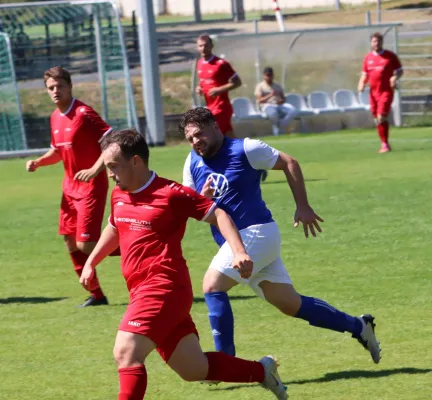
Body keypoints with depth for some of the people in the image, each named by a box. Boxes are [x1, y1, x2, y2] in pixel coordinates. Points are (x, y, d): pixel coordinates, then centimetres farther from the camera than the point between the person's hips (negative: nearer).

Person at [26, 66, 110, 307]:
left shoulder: (83, 113, -16)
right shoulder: (55, 118, 9)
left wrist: (95, 170, -29)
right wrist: (38, 162, 5)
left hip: (91, 187, -8)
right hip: (71, 187, 8)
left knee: (85, 245, -14)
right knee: (71, 243, 8)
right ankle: (96, 295, 18)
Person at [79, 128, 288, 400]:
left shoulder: (169, 193, -11)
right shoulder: (119, 196, 12)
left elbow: (217, 215, -7)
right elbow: (114, 229, 33)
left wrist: (239, 252, -18)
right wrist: (91, 263, 28)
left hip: (164, 288, -8)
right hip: (145, 291, 8)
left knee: (126, 353, -22)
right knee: (195, 370, 11)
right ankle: (262, 371, 29)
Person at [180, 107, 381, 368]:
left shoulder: (244, 149, -9)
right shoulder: (193, 163, 9)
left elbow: (289, 163, -2)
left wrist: (303, 207, -5)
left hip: (257, 233, -7)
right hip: (234, 240, 7)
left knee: (212, 286, -19)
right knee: (290, 304, 7)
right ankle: (358, 327, 19)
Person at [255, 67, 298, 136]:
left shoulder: (278, 86, 23)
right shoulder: (260, 86, 7)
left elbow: (283, 99, 20)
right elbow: (259, 101, -6)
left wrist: (281, 101, -6)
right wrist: (270, 95, -21)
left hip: (279, 105, 5)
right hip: (267, 105, -5)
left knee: (294, 110, -25)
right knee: (272, 112, -44)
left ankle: (280, 125, -21)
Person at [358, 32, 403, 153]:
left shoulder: (390, 56, 0)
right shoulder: (368, 58, 11)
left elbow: (400, 71, 3)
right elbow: (365, 75, 18)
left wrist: (395, 77, -18)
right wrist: (362, 83, -2)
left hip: (386, 91, -5)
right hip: (374, 92, 5)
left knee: (381, 117, -18)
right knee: (378, 119, 9)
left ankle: (385, 144, -10)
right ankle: (385, 144, 22)